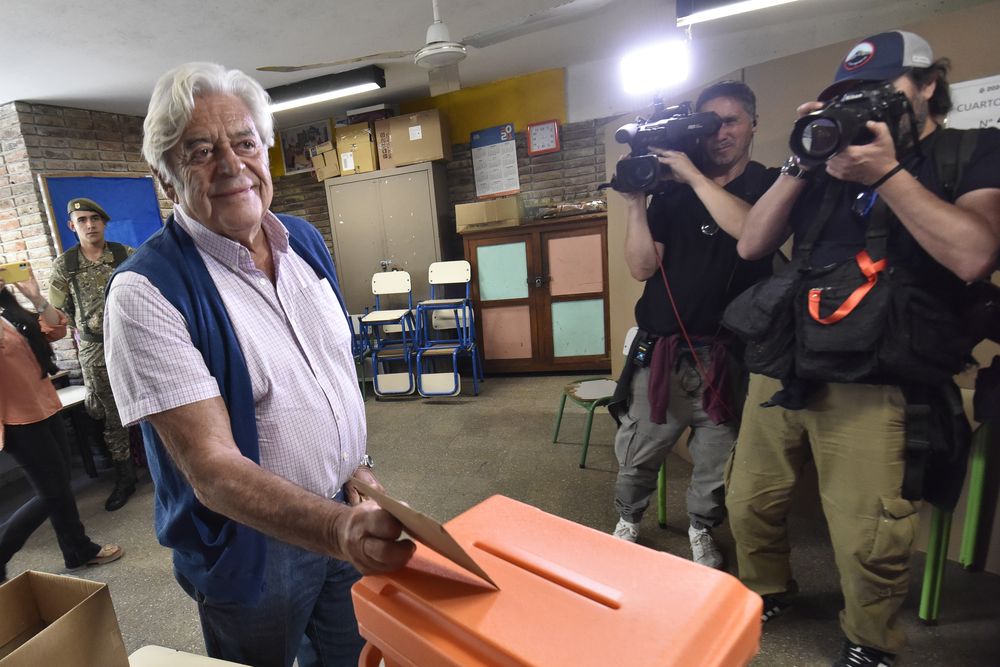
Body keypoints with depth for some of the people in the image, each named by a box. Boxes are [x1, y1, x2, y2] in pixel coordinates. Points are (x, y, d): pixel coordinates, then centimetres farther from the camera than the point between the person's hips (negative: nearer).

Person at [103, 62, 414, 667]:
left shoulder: (305, 239, -2)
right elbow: (211, 469, -26)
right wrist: (339, 528, -39)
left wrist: (360, 464, -3)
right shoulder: (145, 292, -21)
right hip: (250, 545, -5)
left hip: (347, 515, 5)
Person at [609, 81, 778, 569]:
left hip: (726, 354, -1)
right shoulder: (672, 192, 7)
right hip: (660, 351, 1)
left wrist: (693, 174, -18)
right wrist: (635, 204, -11)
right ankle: (627, 521, 36)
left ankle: (701, 531, 37)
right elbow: (642, 268, -1)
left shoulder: (770, 184, 4)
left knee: (717, 461, 10)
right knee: (635, 455, 10)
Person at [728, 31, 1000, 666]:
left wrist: (887, 174, -15)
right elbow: (751, 245, 6)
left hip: (871, 385, -4)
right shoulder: (836, 155, 16)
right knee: (749, 504, 12)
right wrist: (801, 164, -1)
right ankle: (767, 593, 40)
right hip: (780, 368, 5)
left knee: (869, 543, -1)